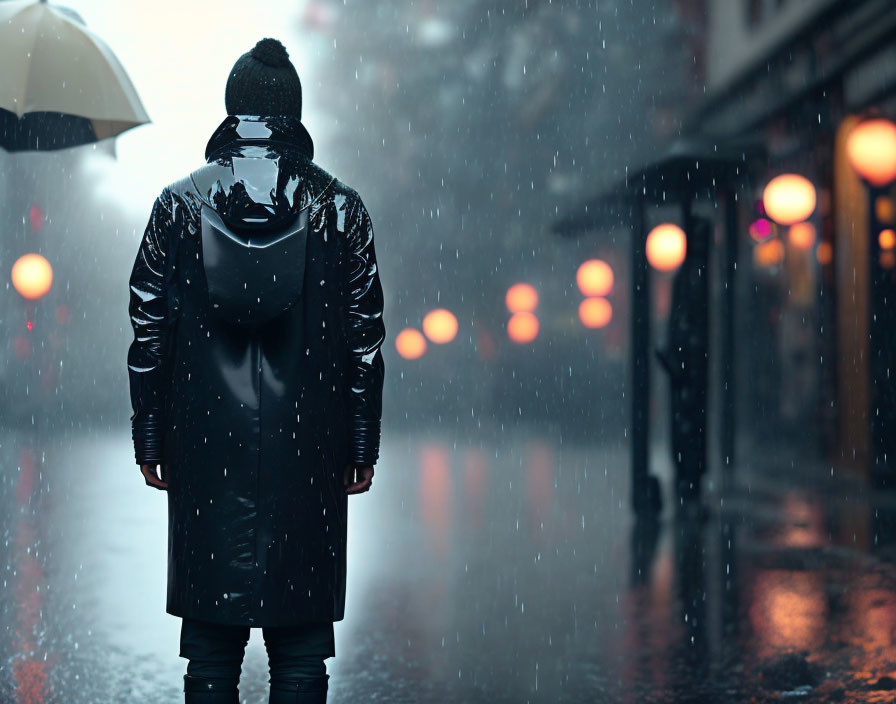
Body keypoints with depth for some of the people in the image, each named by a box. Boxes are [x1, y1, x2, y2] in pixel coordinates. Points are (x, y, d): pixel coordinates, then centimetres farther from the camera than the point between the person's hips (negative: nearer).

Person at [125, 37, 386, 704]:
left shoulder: (179, 204, 0)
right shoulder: (338, 207, 0)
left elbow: (148, 333, 2)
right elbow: (365, 339, 1)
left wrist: (151, 443, 9)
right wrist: (363, 449, 8)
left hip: (207, 448, 1)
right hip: (309, 452, 0)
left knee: (210, 645, 9)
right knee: (302, 646, 7)